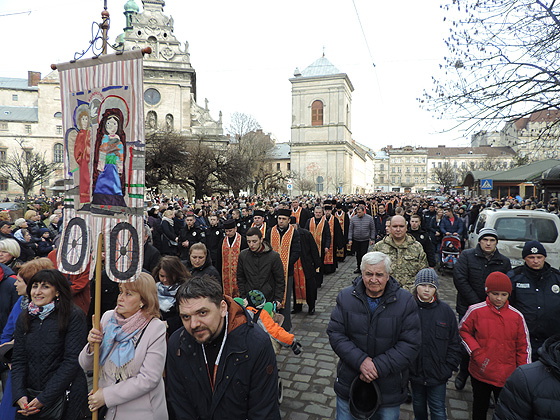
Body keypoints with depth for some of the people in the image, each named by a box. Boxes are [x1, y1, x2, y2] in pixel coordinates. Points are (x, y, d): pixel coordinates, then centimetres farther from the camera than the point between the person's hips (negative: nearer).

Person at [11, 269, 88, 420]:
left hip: (65, 395, -4)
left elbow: (72, 361, -16)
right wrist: (19, 395, -9)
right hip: (29, 394, 5)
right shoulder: (24, 317, 5)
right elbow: (18, 359, 4)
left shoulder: (74, 316, -13)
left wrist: (44, 398, -16)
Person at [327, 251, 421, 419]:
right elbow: (335, 333, -9)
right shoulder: (346, 297, -7)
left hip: (389, 388, -1)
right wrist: (360, 360, -22)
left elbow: (410, 344, -13)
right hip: (349, 382, 1)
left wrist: (378, 366, -20)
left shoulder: (405, 302, -11)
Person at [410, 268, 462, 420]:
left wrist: (448, 368, -5)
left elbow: (454, 343, 0)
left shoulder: (445, 311, -6)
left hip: (438, 375, 0)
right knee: (418, 406, 22)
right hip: (414, 372, 1)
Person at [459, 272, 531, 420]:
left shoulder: (517, 316, -5)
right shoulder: (476, 311, -10)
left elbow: (524, 347, 3)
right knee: (480, 408, 19)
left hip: (507, 377, 1)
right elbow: (463, 331, 0)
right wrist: (476, 353, -12)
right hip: (480, 373, -1)